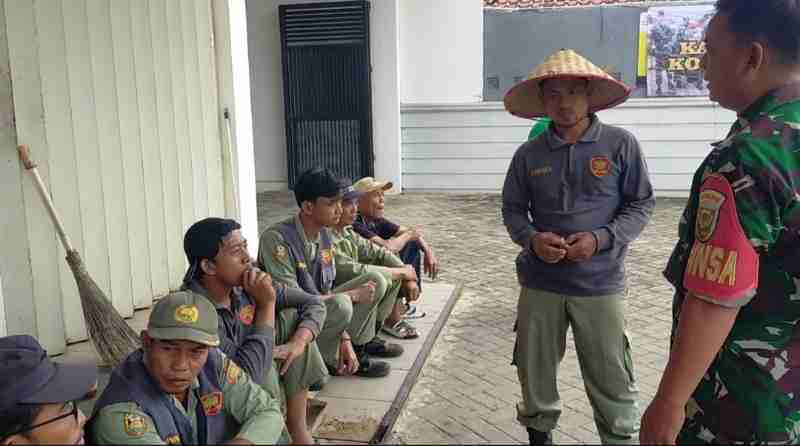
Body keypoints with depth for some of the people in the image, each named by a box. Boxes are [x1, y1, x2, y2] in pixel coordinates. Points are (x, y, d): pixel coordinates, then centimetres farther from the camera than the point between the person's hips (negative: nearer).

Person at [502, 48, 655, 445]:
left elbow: (641, 204, -1)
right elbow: (512, 209, 8)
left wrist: (601, 239, -16)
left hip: (600, 283, -2)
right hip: (540, 282, 3)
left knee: (611, 378, 4)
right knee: (535, 369, 15)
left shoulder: (620, 145, -5)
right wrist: (532, 238, -13)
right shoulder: (528, 154, 1)